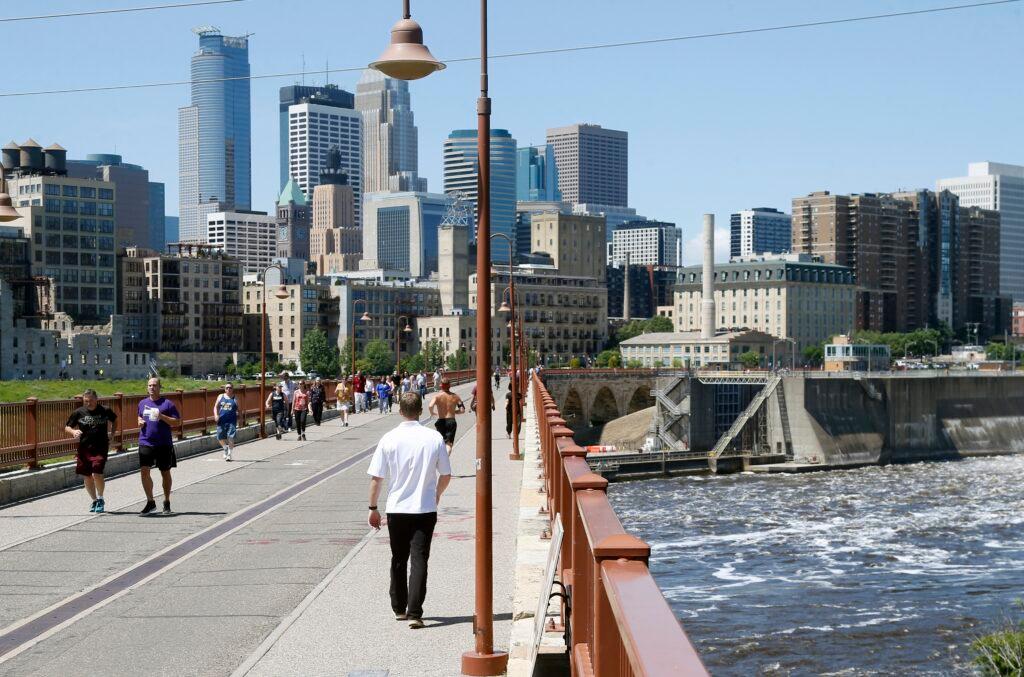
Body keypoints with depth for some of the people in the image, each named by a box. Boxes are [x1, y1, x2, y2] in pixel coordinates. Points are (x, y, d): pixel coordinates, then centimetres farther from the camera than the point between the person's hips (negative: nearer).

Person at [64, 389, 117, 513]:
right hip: (84, 448, 3)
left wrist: (111, 432, 10)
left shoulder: (105, 411, -1)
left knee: (97, 474, -16)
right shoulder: (78, 412, 0)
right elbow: (67, 427, 8)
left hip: (100, 448, -3)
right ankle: (95, 501, 28)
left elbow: (113, 419, 21)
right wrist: (73, 431, -13)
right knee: (87, 477, 8)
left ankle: (100, 499, 7)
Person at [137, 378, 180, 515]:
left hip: (164, 444, -3)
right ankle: (150, 502, 6)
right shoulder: (142, 403, 11)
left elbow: (176, 422, -6)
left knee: (165, 473, 8)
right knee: (144, 472, -8)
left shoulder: (167, 403, -3)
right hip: (145, 442, 3)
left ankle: (167, 503, 22)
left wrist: (162, 417, -20)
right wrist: (140, 422, 5)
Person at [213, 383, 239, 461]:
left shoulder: (235, 399, 5)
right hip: (221, 421, 3)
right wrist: (216, 415, -9)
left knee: (230, 438, -12)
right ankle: (225, 448, 33)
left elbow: (238, 410, 8)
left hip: (231, 421, -3)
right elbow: (216, 407, 9)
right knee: (220, 437, 4)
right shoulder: (220, 397, 10)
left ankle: (229, 454, 0)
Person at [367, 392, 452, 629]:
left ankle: (399, 609, 28)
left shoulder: (389, 439, -7)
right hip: (425, 510, -1)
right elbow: (446, 475, 4)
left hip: (397, 509, 1)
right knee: (419, 560, -1)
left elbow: (376, 478, -5)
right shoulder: (434, 438, -5)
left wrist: (373, 507, 6)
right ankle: (414, 613, -10)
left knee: (399, 560, 16)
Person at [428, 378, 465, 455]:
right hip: (451, 421, 0)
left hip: (441, 421, 0)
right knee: (449, 443, -2)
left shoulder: (437, 396, -7)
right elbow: (462, 410, 0)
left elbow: (431, 406, -25)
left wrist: (432, 413, -4)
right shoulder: (455, 397, 0)